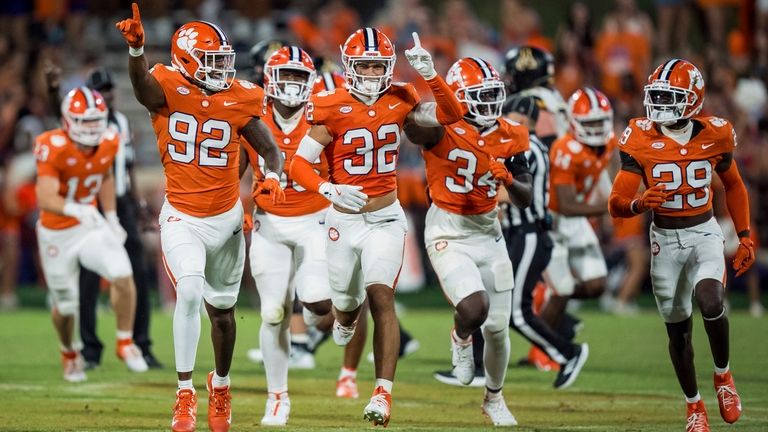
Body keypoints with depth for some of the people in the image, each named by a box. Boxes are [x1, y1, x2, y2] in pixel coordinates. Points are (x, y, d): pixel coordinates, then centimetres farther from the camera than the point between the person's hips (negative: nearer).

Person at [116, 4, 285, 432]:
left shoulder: (240, 99, -5)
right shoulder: (169, 89, -12)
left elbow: (270, 149, -1)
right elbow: (143, 84, -35)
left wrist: (273, 175, -25)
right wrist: (136, 48, -57)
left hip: (227, 218, 3)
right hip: (183, 219, -3)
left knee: (222, 309, 16)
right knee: (190, 291, -25)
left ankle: (221, 384, 43)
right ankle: (186, 395, -17)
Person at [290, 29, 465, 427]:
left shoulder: (398, 101, -2)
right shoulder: (332, 109, -12)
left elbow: (451, 114, -4)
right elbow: (298, 164, -12)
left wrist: (430, 75, -17)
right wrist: (329, 190, -30)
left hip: (386, 218, 0)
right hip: (343, 218, 0)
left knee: (381, 297, -16)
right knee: (347, 302, 15)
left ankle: (383, 394, -18)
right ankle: (346, 317, 57)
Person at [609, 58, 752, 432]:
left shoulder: (714, 135, -6)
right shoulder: (641, 139, -10)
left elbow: (733, 186, 12)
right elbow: (616, 204, -11)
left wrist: (745, 237, 10)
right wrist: (640, 203, -34)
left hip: (704, 233, -1)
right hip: (665, 239, 1)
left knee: (710, 302, -26)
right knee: (678, 329, 7)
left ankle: (723, 375, 0)